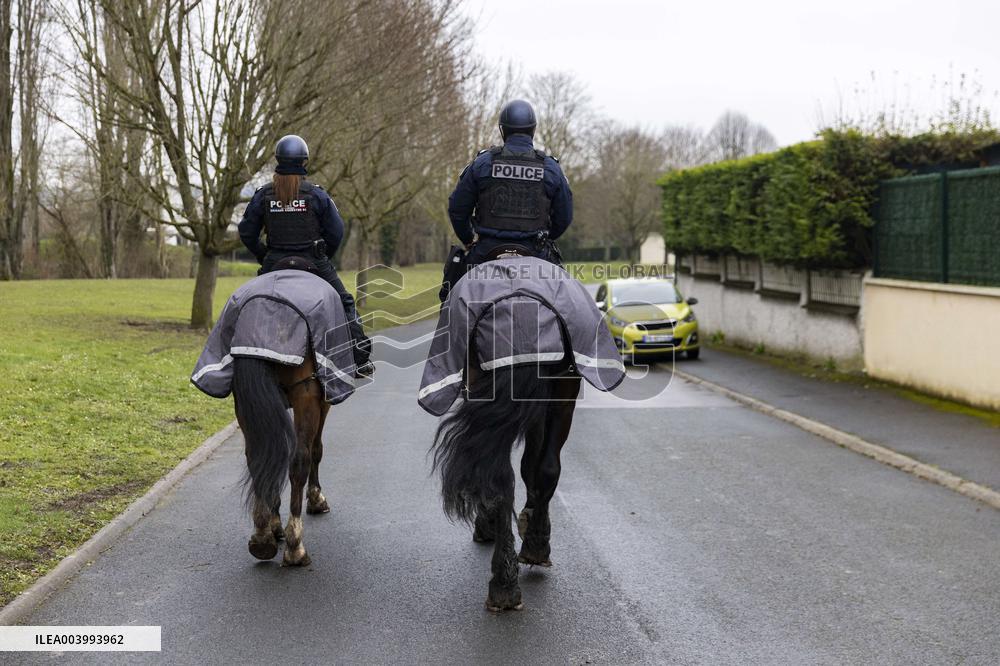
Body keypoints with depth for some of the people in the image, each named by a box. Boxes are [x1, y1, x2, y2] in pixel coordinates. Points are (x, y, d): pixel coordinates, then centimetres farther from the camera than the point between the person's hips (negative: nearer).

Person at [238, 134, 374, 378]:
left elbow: (247, 233, 5)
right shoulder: (316, 194, -5)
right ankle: (361, 360, 7)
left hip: (275, 263, 2)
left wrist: (263, 257, 18)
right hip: (313, 263, -2)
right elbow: (336, 232, -4)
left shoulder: (263, 195, 0)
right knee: (345, 304, 10)